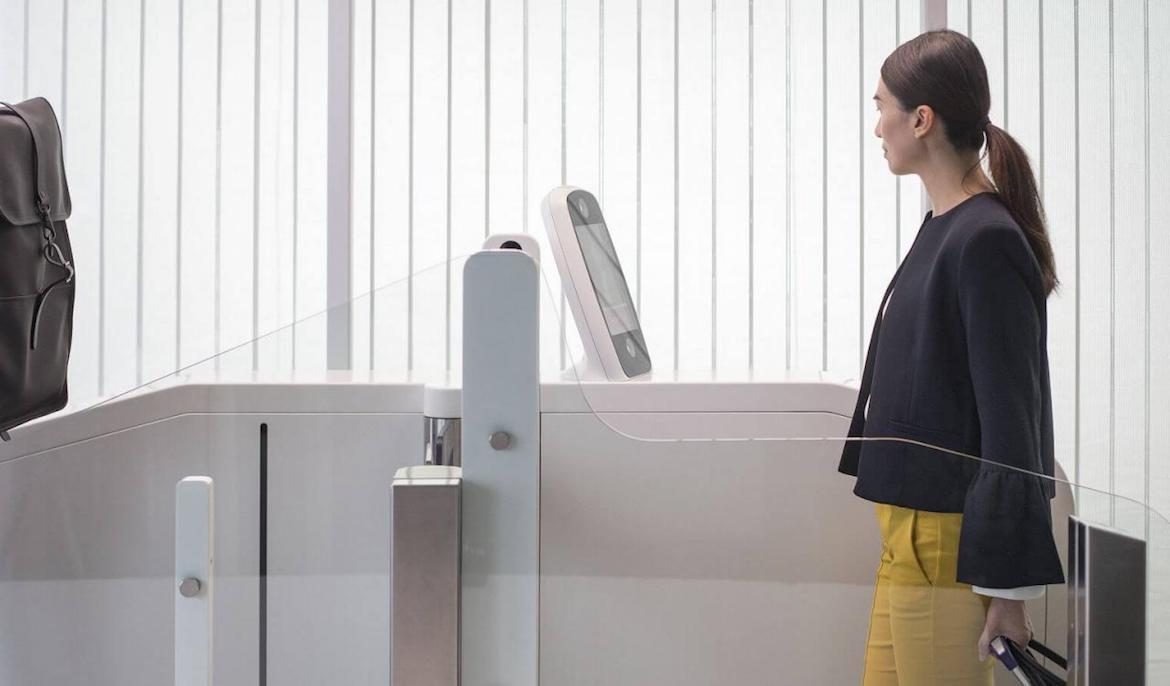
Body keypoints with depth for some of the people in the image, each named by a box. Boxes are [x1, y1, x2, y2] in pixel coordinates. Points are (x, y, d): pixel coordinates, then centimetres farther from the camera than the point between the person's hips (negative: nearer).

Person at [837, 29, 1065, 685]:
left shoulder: (985, 242, -17)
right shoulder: (946, 226, 11)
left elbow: (1011, 422, -18)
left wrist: (1006, 583, -17)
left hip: (952, 537, -9)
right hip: (912, 531, 9)